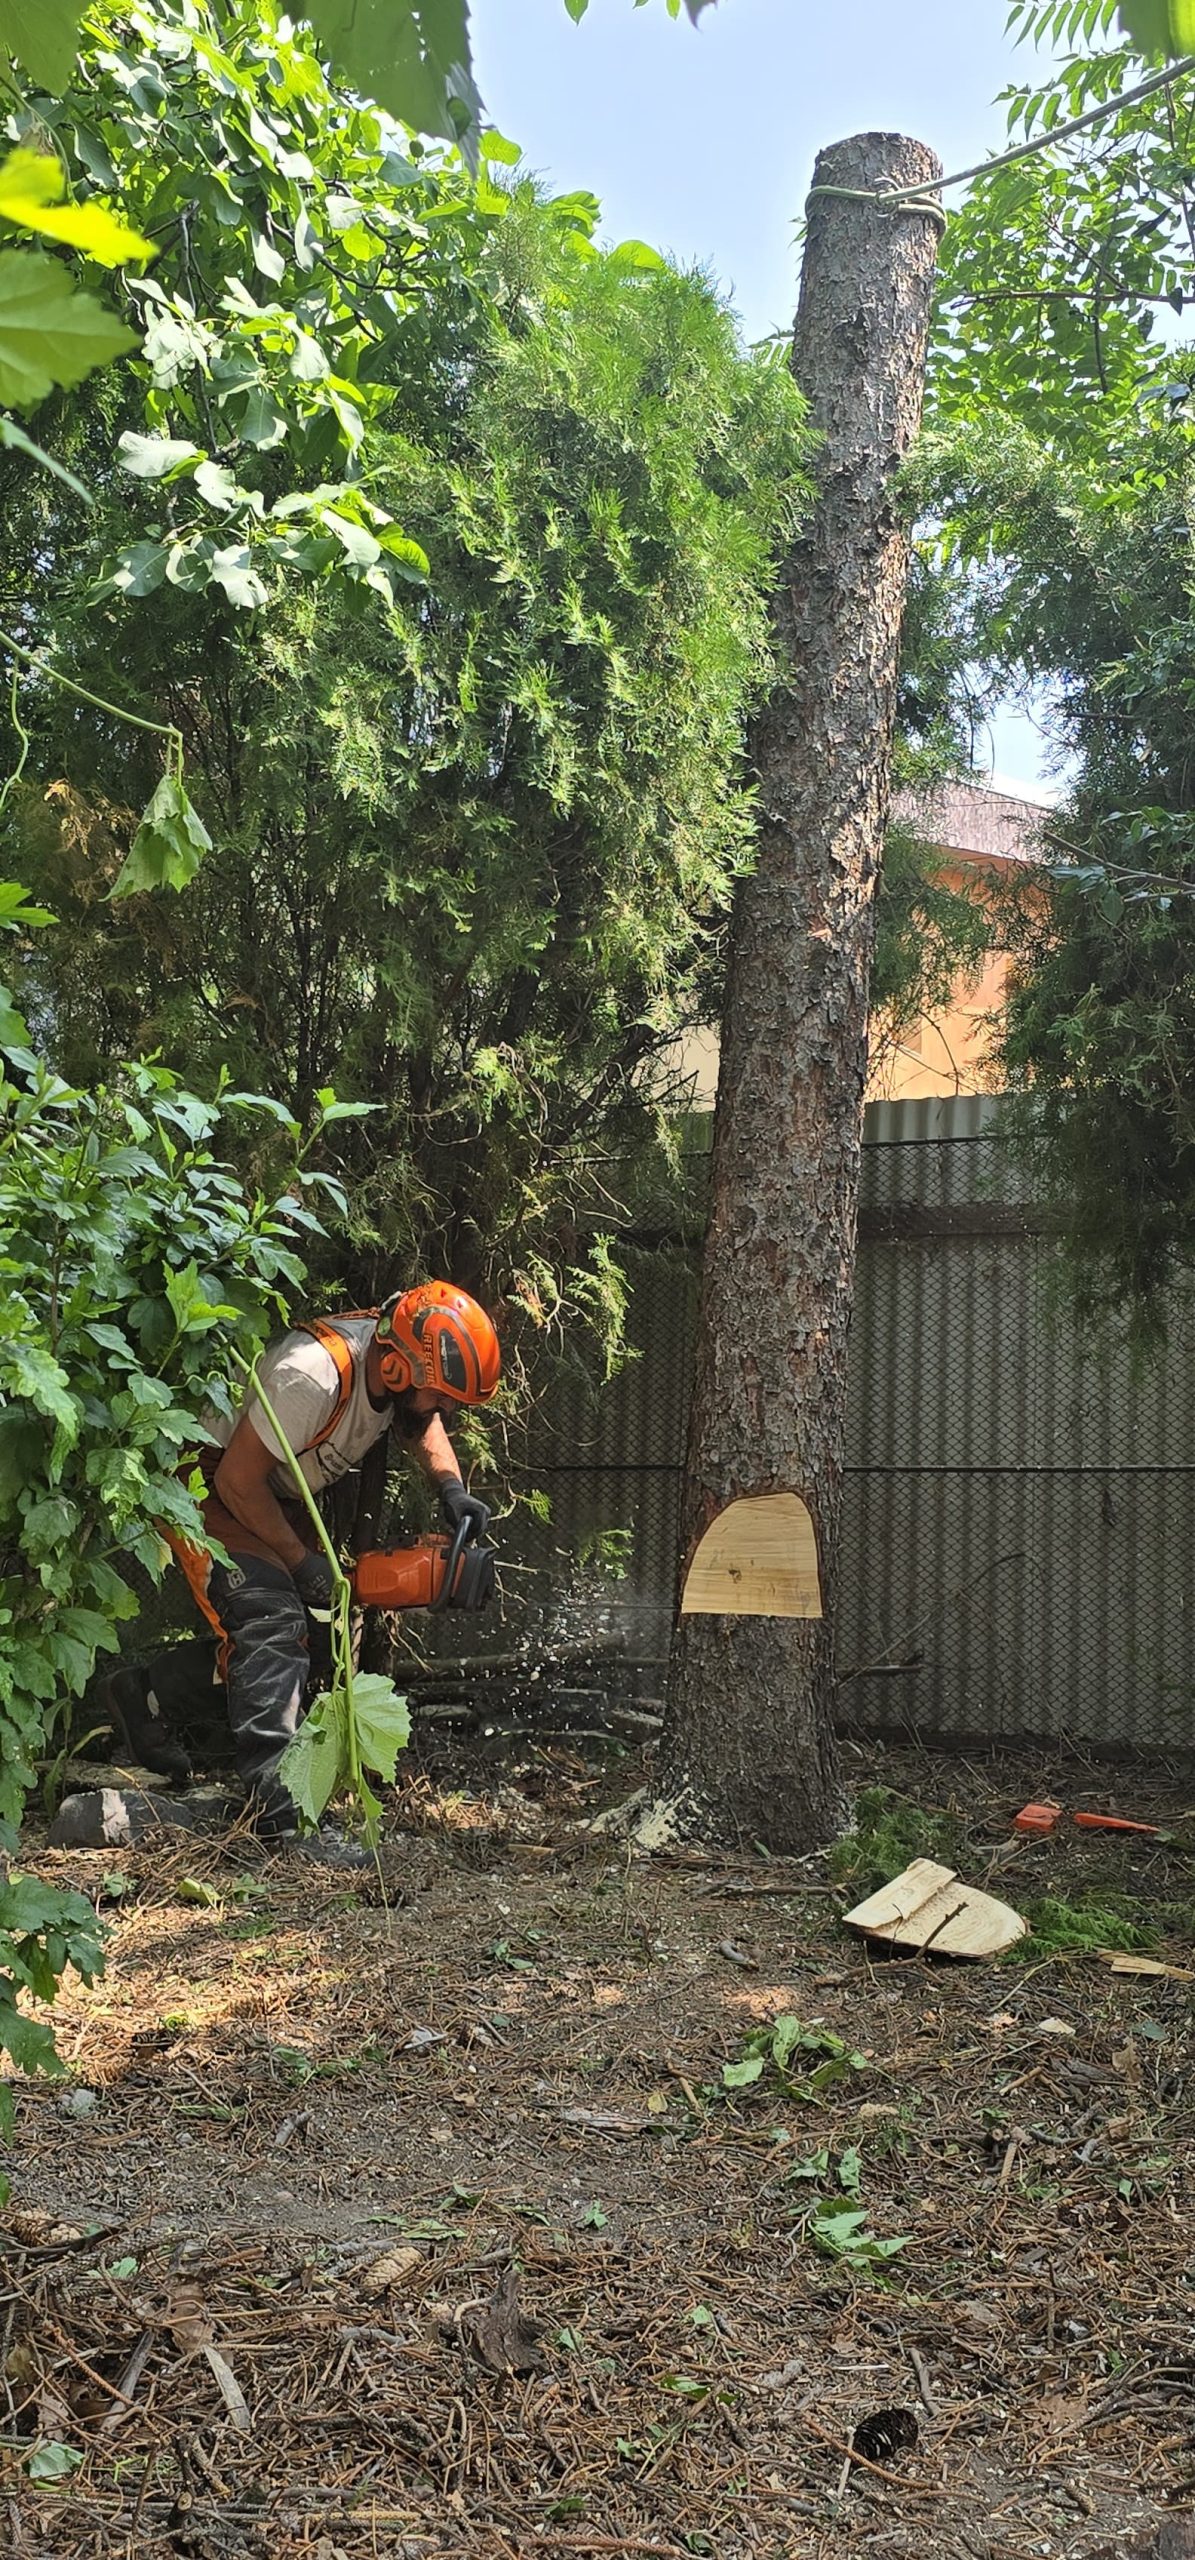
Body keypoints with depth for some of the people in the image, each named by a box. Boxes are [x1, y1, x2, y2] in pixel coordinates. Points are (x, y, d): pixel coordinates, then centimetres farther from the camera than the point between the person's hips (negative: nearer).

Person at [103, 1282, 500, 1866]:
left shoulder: (400, 1359, -13)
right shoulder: (314, 1375, -37)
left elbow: (420, 1423, 11)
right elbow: (238, 1482, -28)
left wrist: (451, 1488, -8)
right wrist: (301, 1560, -18)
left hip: (276, 1495, 9)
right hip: (208, 1486, -9)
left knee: (315, 1629, 8)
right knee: (270, 1623, -22)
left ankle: (145, 1692, 23)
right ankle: (281, 1811, -24)